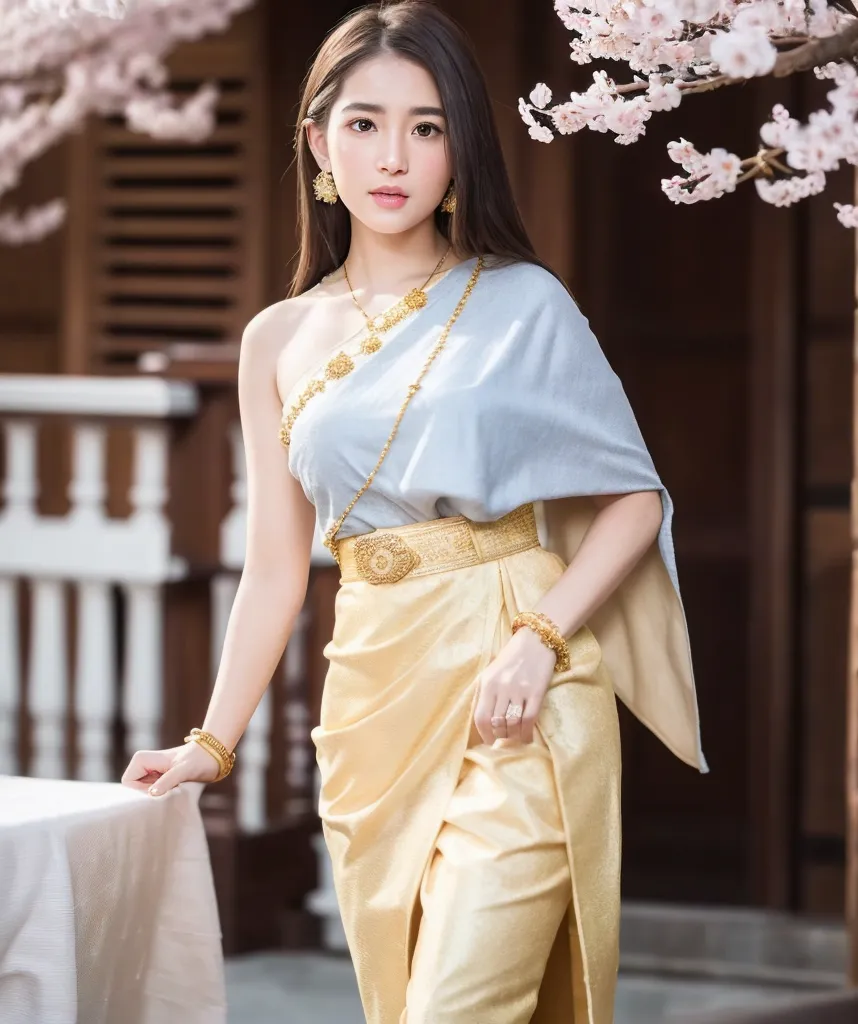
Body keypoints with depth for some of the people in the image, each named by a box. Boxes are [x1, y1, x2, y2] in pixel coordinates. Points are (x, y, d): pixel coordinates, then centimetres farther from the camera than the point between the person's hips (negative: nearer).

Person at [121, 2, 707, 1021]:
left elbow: (635, 495, 0)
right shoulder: (280, 341, 11)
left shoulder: (522, 304, 1)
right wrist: (213, 741, 9)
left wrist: (540, 635, -13)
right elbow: (276, 569, 14)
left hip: (514, 701, -4)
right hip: (371, 700, 4)